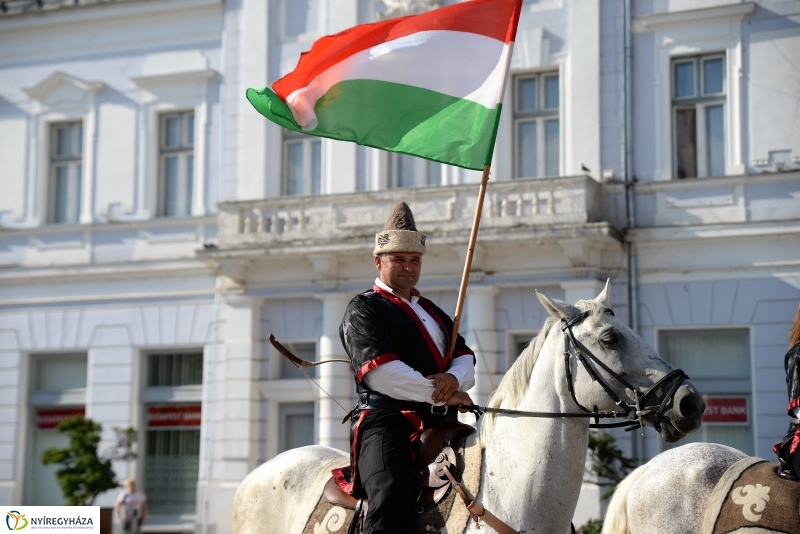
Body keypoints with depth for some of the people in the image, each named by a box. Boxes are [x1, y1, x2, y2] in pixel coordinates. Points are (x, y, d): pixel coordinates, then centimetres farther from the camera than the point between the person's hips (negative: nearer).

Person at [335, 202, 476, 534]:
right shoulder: (363, 309, 3)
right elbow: (381, 372, -12)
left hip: (438, 424, 8)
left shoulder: (433, 313, 27)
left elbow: (465, 357, 15)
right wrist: (439, 394, -12)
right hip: (386, 421, -8)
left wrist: (454, 379, -10)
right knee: (392, 499, -29)